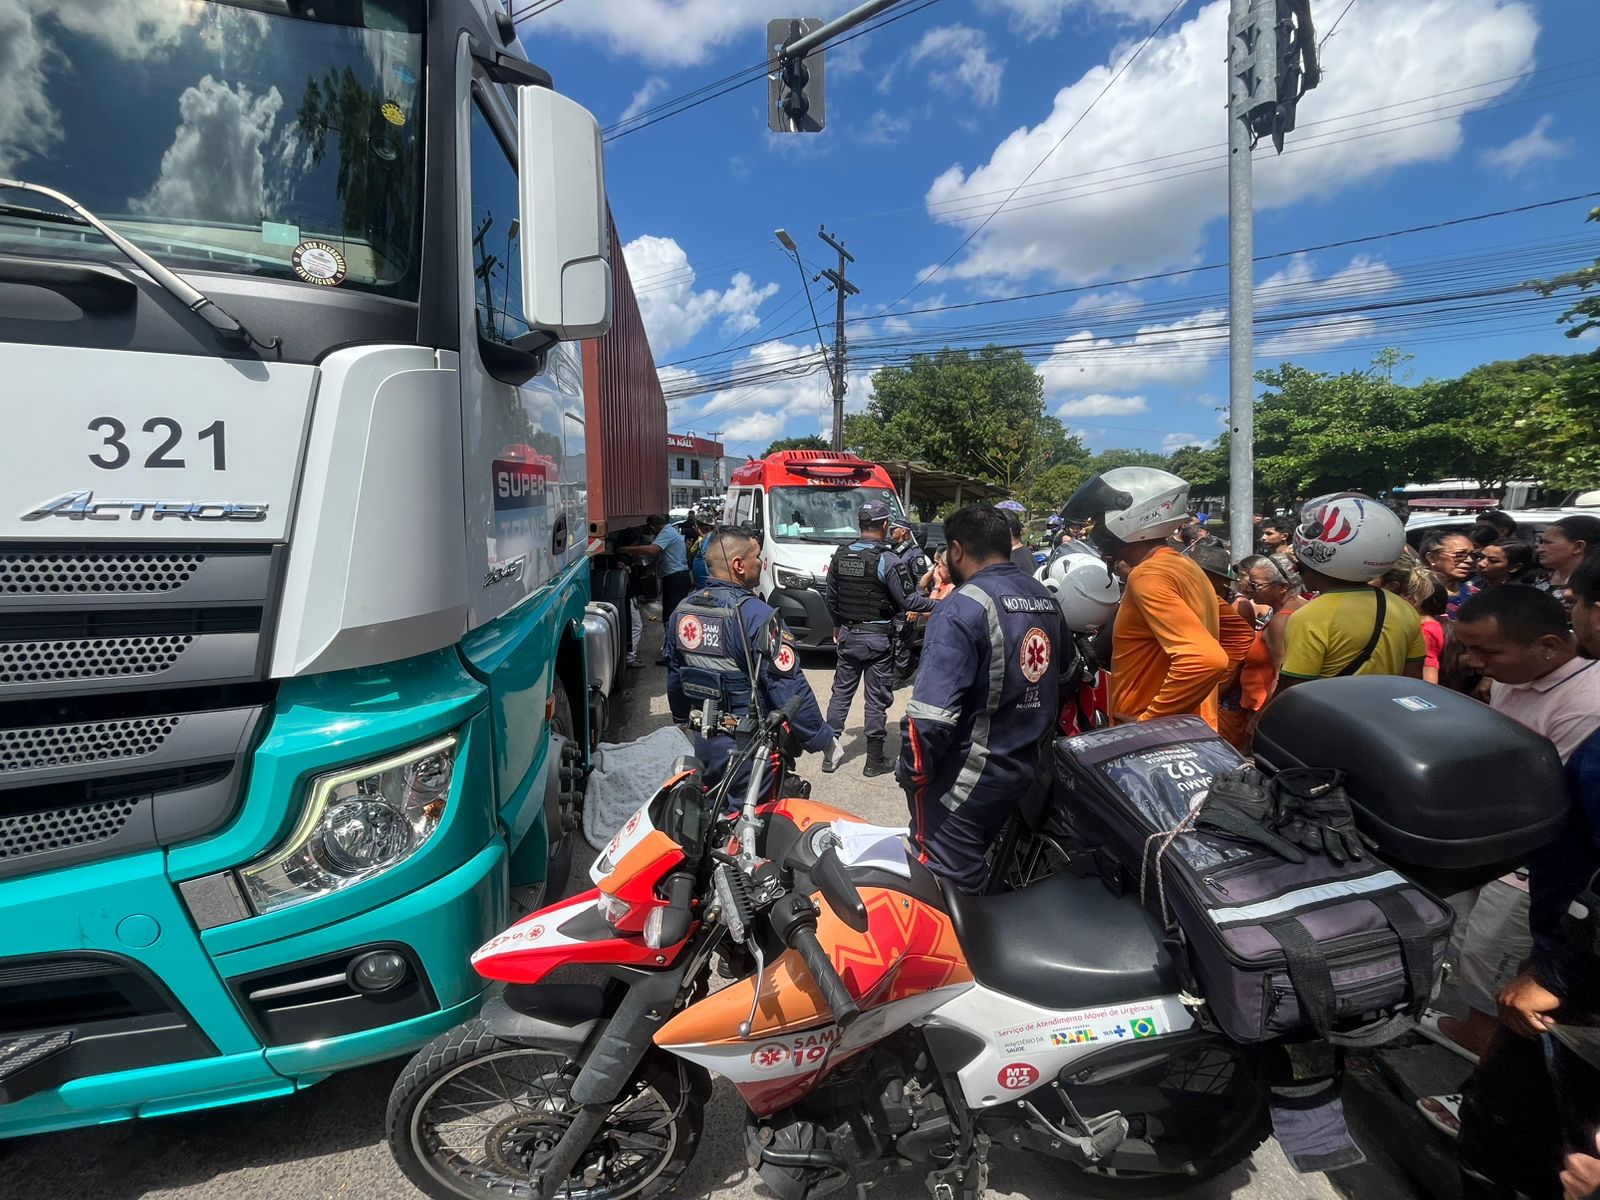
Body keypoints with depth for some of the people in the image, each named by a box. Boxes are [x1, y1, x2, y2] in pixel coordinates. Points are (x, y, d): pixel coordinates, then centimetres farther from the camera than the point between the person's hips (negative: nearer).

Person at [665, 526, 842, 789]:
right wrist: (825, 739, -13)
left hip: (703, 743, 7)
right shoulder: (756, 615, -22)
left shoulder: (683, 610, 1)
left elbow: (674, 677, 13)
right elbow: (790, 690, -23)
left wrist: (682, 719, 29)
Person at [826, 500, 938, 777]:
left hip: (848, 635, 5)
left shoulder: (840, 555, 3)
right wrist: (936, 605, 4)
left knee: (841, 691, 14)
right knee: (877, 698, 4)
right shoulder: (887, 560, -15)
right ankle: (875, 760, 11)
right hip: (878, 638, -5)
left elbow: (831, 598, 12)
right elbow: (908, 600, -13)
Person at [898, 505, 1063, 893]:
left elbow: (931, 712, -25)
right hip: (1029, 768, 9)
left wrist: (912, 773, -12)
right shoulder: (1047, 599, 6)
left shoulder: (963, 609, -19)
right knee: (971, 872, 24)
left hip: (968, 779, -8)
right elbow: (1059, 683, 14)